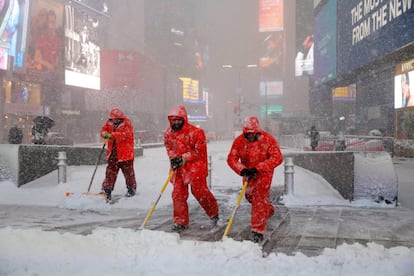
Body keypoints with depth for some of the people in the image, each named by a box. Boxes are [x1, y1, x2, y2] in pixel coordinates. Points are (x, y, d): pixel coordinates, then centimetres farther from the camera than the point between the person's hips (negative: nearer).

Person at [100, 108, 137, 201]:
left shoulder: (127, 123, -10)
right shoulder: (109, 122, 8)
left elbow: (125, 134, -23)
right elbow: (103, 130, 7)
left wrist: (111, 135, -30)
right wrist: (105, 134, -19)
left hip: (125, 152, -4)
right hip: (112, 152, 4)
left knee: (128, 172, 5)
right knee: (110, 171, 4)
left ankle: (131, 189, 19)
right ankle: (107, 190, 11)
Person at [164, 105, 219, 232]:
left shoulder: (195, 132, -16)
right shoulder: (168, 133, 4)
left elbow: (199, 151, -15)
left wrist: (184, 158, -18)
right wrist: (173, 157, -2)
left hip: (195, 166, -5)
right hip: (178, 168, 6)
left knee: (199, 191, -2)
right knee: (178, 193, 3)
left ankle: (213, 212, 24)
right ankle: (181, 221, 14)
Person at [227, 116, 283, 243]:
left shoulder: (268, 139, -22)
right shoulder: (239, 141, -14)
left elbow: (277, 158, -28)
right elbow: (232, 159, -14)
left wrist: (257, 168, -36)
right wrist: (242, 170, -34)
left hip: (264, 173, -4)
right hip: (248, 173, 4)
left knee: (260, 199, -10)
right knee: (250, 196, 17)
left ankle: (258, 230, -2)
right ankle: (269, 210, 48)